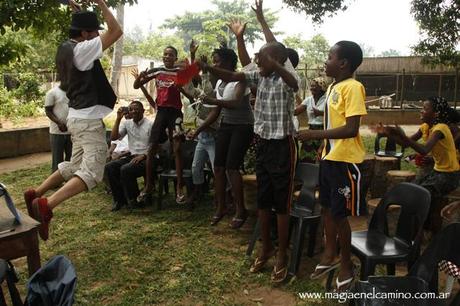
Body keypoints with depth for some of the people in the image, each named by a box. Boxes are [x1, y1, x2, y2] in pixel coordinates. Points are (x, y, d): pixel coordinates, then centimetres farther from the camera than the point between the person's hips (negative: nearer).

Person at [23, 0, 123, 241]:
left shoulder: (67, 48, 11)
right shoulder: (81, 49, -16)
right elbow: (116, 31, -18)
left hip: (79, 117, 10)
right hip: (88, 119, -10)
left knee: (75, 167, 22)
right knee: (92, 172, -13)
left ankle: (35, 194, 26)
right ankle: (46, 205, -23)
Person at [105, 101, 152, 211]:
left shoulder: (150, 125, -4)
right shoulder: (127, 123, 12)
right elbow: (113, 137, 2)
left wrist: (143, 156, -21)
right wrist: (118, 119, -4)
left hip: (146, 158, -6)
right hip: (131, 156, 6)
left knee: (125, 169, -30)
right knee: (109, 167, -16)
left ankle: (133, 200, -8)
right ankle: (119, 199, -3)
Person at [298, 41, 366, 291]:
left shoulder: (353, 87, -16)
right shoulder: (332, 87, 12)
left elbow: (351, 129, -23)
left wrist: (315, 134, -23)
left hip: (344, 161, -9)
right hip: (329, 157, 9)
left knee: (339, 214, 1)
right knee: (327, 208, 17)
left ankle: (347, 267, 20)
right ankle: (329, 256, 34)